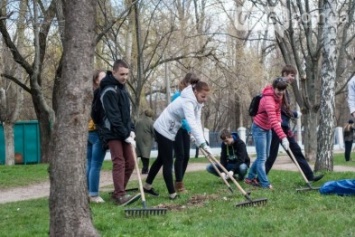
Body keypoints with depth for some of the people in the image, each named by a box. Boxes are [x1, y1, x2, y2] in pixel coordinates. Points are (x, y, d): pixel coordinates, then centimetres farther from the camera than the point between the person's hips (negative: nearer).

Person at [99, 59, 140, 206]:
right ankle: (120, 195, -14)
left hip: (124, 132, 9)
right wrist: (126, 136, -20)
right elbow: (114, 117, -20)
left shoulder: (122, 88, 14)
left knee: (130, 163, 7)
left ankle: (118, 192, 15)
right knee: (119, 162, -13)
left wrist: (131, 130, 6)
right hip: (113, 133, -9)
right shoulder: (110, 91, -15)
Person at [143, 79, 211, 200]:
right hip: (164, 129, -10)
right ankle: (172, 194, -1)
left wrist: (200, 142, -10)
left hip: (168, 130, 10)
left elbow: (197, 122, 0)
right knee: (168, 162, -6)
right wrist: (203, 143, -47)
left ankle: (147, 186, 30)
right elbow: (192, 124, -41)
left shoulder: (196, 102, 0)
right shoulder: (188, 102, -30)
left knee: (161, 159, 18)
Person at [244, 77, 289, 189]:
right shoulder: (268, 100, -34)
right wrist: (283, 137, -49)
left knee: (264, 156, 15)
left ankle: (250, 178, 29)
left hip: (267, 128, 9)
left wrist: (279, 120, -5)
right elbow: (273, 122, -43)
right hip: (259, 128, -9)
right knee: (262, 158, -7)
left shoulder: (279, 96, -6)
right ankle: (265, 184, -3)